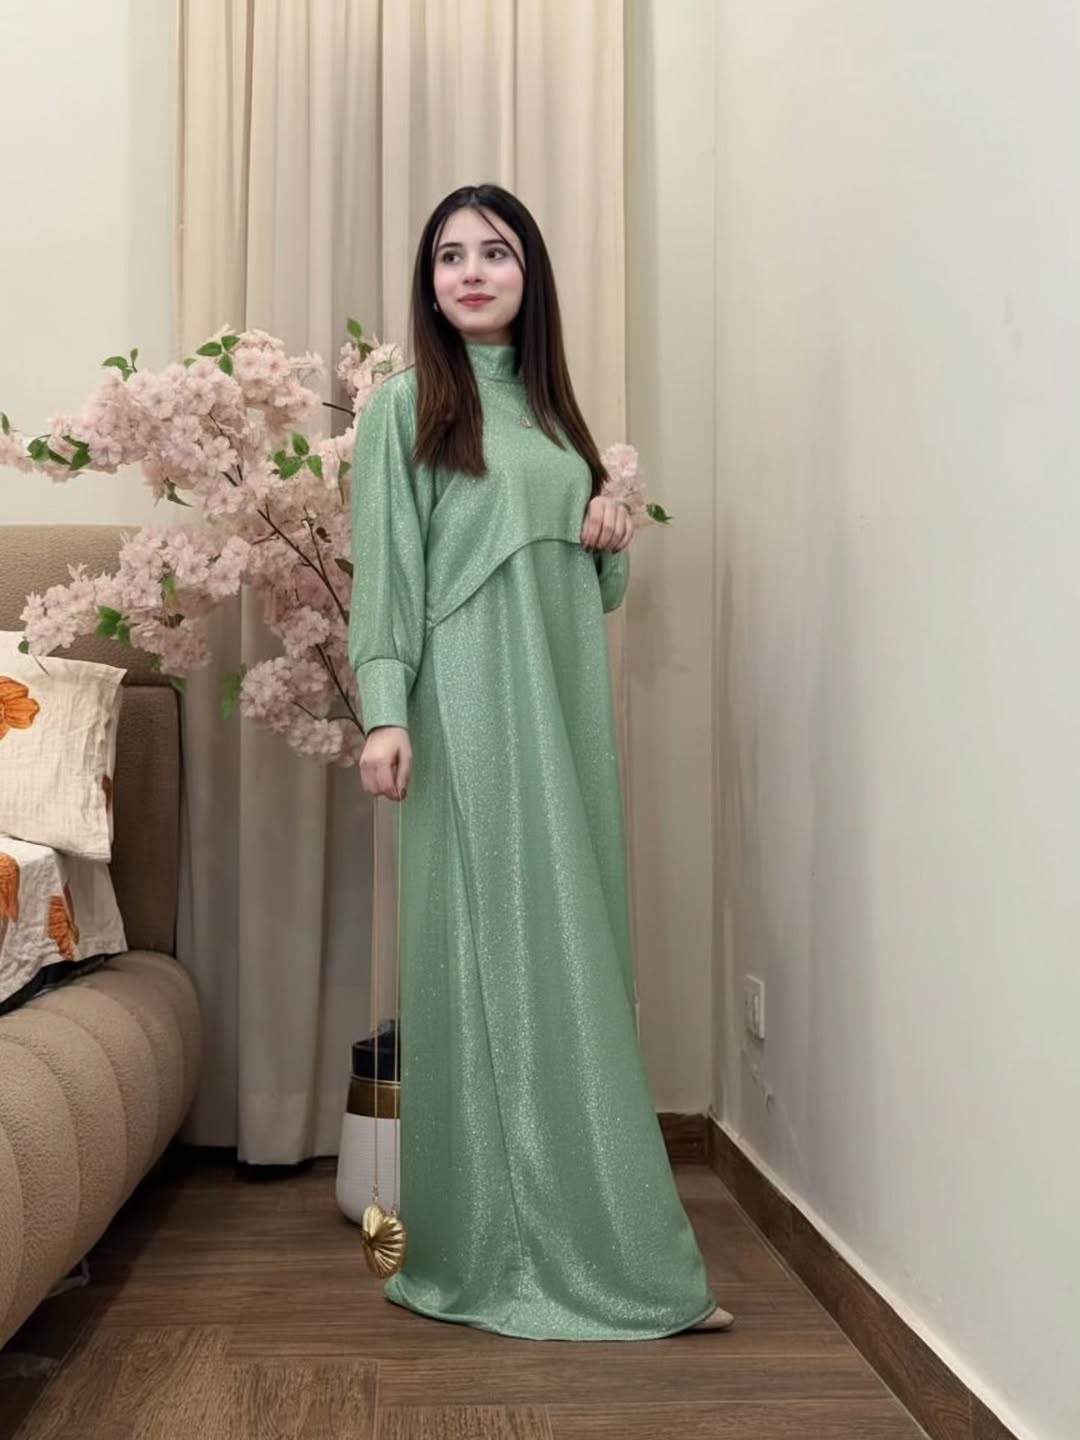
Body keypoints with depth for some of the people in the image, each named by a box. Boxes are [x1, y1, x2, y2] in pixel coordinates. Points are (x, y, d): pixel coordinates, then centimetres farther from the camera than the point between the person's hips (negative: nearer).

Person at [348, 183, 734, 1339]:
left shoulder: (554, 408, 19)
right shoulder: (405, 406, 3)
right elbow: (385, 570, -5)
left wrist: (612, 540, 2)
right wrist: (384, 712, -15)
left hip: (567, 705, 6)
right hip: (471, 710, -6)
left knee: (576, 953, 5)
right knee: (493, 956, -5)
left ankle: (586, 1233, 14)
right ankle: (496, 1246, 4)